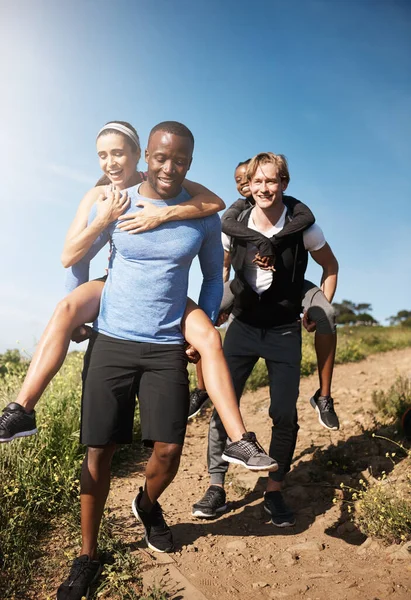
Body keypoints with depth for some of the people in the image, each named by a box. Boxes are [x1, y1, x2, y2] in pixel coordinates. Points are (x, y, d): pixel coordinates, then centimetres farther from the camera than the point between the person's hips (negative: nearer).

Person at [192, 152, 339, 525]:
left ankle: (275, 491, 19)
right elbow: (220, 267, 13)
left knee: (284, 414, 1)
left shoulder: (302, 226, -9)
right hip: (243, 326, 2)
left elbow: (330, 266, 7)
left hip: (285, 331, -1)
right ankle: (216, 487, 10)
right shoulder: (234, 226, -4)